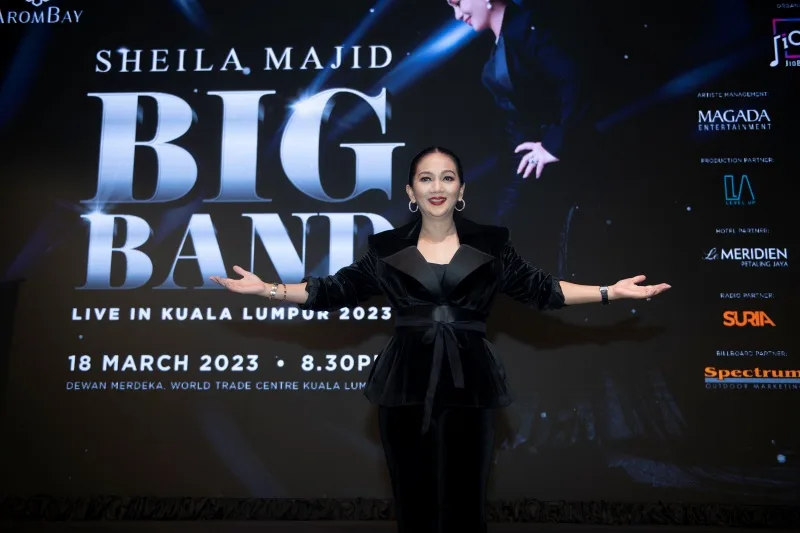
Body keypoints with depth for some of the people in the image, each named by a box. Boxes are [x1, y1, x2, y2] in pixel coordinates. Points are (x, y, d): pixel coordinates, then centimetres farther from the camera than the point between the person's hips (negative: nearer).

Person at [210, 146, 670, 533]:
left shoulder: (490, 244, 6)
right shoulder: (387, 248, 5)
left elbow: (542, 289, 7)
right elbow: (337, 290, 5)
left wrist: (611, 292, 1)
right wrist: (267, 289, -2)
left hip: (469, 383, 0)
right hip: (407, 382, 0)